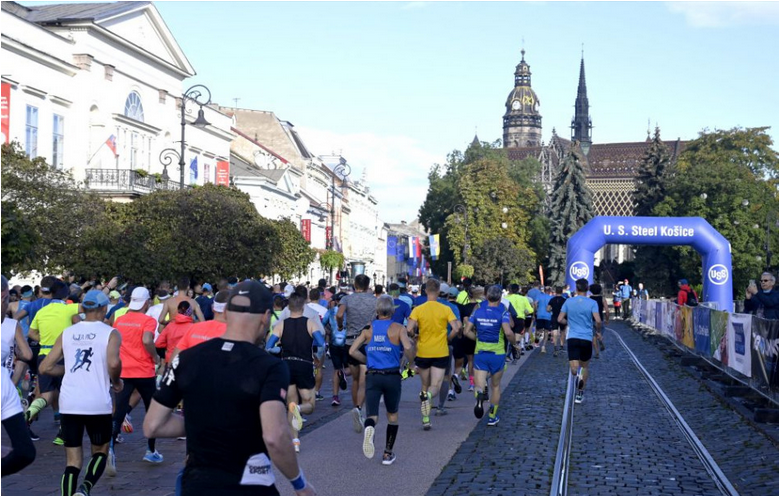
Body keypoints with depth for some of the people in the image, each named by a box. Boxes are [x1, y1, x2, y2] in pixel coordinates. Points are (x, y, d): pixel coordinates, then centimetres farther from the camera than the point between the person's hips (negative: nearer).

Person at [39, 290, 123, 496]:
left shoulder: (67, 333, 10)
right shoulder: (110, 333, -1)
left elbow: (45, 367, 8)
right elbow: (113, 363, -19)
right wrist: (116, 381, 0)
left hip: (69, 404, 3)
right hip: (98, 404, -3)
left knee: (73, 461, 11)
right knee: (100, 451, 17)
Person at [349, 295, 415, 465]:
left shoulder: (368, 329, 7)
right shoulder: (398, 328, -1)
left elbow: (353, 351, 3)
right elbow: (408, 347, -18)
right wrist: (410, 361, 2)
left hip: (372, 376, 1)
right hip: (392, 376, -1)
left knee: (372, 415, 2)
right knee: (392, 415, 19)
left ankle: (369, 428, -35)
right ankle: (388, 453, 21)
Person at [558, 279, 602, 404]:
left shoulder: (568, 302, 4)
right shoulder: (592, 303, -3)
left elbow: (560, 319, 4)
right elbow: (598, 320, -14)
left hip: (572, 338, 0)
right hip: (587, 339, 0)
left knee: (574, 367, -4)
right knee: (584, 366, 18)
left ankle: (577, 373, -38)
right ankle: (580, 394, 19)